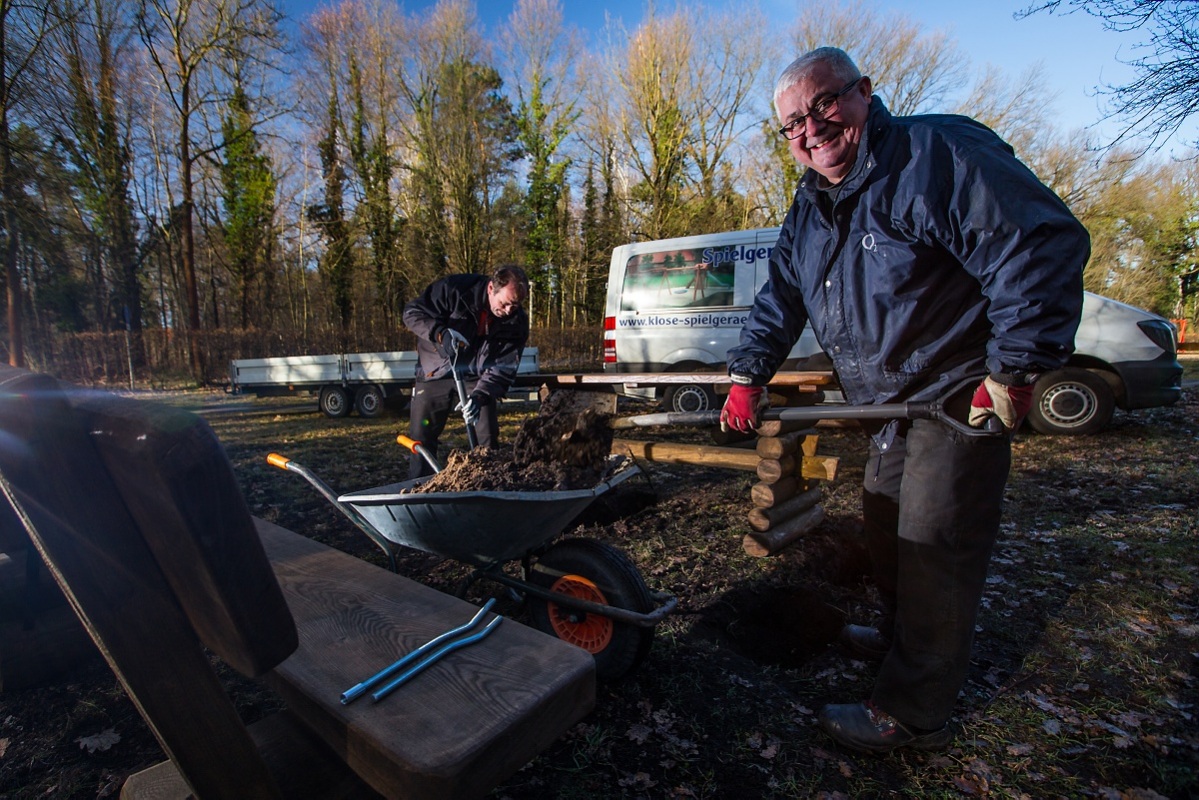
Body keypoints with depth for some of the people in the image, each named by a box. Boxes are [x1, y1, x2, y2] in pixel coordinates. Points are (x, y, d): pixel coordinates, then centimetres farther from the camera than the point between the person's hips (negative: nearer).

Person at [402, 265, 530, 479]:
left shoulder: (517, 322, -16)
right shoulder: (454, 289, -23)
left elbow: (502, 369, -18)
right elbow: (412, 312, -17)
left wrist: (480, 396, -34)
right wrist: (441, 333, -35)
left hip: (476, 380, 1)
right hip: (434, 375, -1)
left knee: (488, 439, -4)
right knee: (421, 437, 5)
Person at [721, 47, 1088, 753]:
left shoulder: (937, 153, -19)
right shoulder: (811, 206, 8)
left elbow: (1045, 244, -24)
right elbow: (780, 297, 10)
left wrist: (1014, 370, -23)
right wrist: (749, 377, 1)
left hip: (961, 400, -8)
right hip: (888, 405, 9)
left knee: (934, 552, -1)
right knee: (885, 531, 20)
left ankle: (912, 714, 15)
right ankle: (901, 635, 44)